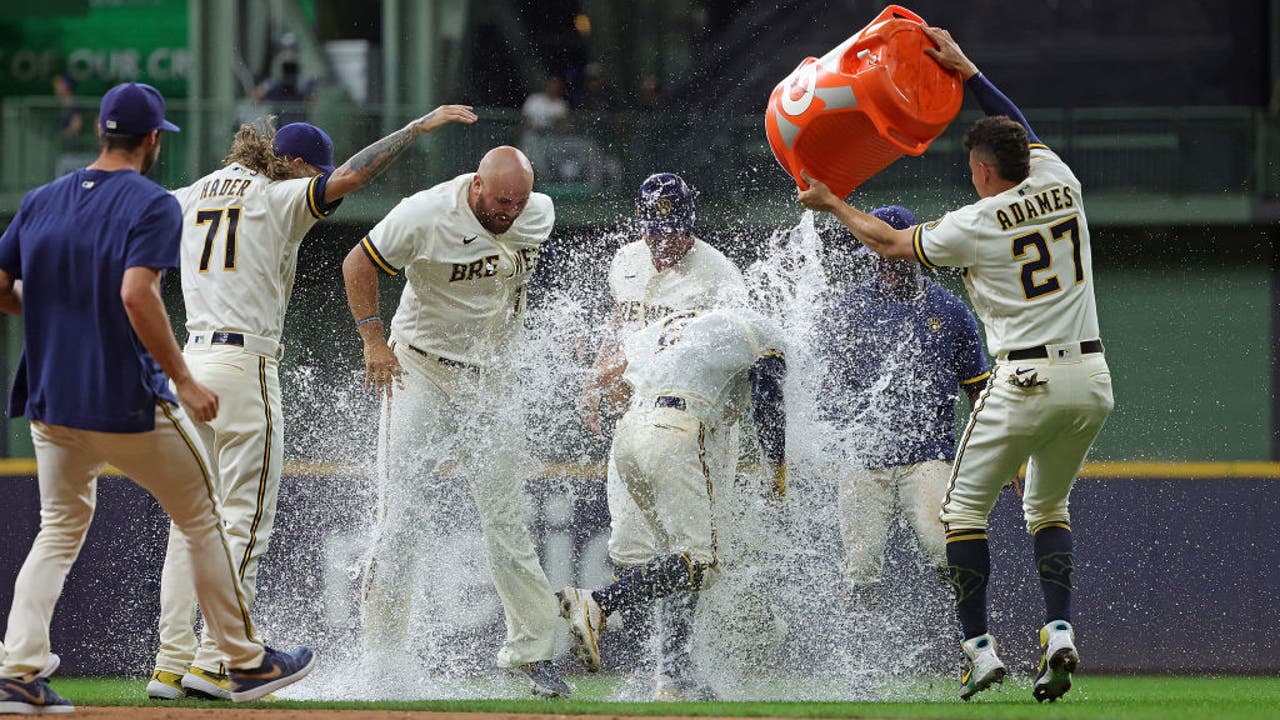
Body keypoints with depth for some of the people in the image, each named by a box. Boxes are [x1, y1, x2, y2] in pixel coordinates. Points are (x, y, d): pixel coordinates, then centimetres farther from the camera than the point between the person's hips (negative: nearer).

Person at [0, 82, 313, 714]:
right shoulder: (152, 205, -11)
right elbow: (136, 293, -25)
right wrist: (183, 380, -20)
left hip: (51, 401, 5)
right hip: (128, 402, -5)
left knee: (59, 531, 15)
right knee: (202, 521, 11)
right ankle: (246, 662, 17)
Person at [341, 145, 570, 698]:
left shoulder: (540, 214, -4)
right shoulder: (424, 217, -20)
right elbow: (358, 265, -8)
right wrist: (374, 342, -11)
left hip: (493, 382, 4)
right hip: (421, 375, -4)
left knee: (507, 518, 1)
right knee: (403, 516, -6)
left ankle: (533, 651, 5)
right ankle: (382, 655, 0)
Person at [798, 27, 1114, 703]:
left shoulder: (974, 225, -7)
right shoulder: (1060, 183, 5)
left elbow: (890, 242, 9)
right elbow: (1022, 131, 25)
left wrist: (832, 204, 24)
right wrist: (964, 69, 26)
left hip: (1027, 381, -6)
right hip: (1092, 379, 6)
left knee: (965, 506, 10)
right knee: (1048, 506, 22)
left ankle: (979, 648, 2)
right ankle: (1059, 633, 2)